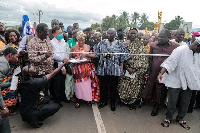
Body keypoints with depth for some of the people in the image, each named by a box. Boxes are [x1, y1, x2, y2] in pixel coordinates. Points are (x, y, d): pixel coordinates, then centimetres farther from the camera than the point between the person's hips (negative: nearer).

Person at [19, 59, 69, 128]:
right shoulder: (35, 82, -27)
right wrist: (64, 63, -11)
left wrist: (38, 97, 4)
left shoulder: (21, 83, -4)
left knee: (47, 98, 19)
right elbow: (52, 74, -19)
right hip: (30, 114, -8)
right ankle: (34, 120, -1)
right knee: (56, 106, 0)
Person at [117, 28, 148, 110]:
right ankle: (122, 100, 27)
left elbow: (143, 59, -2)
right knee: (124, 86, 4)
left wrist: (135, 68, -11)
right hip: (126, 69, 0)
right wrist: (127, 67, -12)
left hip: (137, 71, 0)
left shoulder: (140, 46, 2)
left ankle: (132, 103, 24)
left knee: (134, 86, 5)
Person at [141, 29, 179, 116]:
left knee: (161, 92, 14)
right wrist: (149, 70, 6)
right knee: (149, 87, 8)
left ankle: (156, 106, 36)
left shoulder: (175, 46, -7)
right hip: (153, 73, 1)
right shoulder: (153, 45, 0)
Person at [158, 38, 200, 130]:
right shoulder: (180, 50, -16)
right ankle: (168, 119, 25)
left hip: (189, 83, 6)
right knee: (172, 102, 5)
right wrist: (161, 73, -36)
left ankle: (180, 119, 35)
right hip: (176, 81, -6)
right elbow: (170, 62, -24)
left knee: (185, 102, 14)